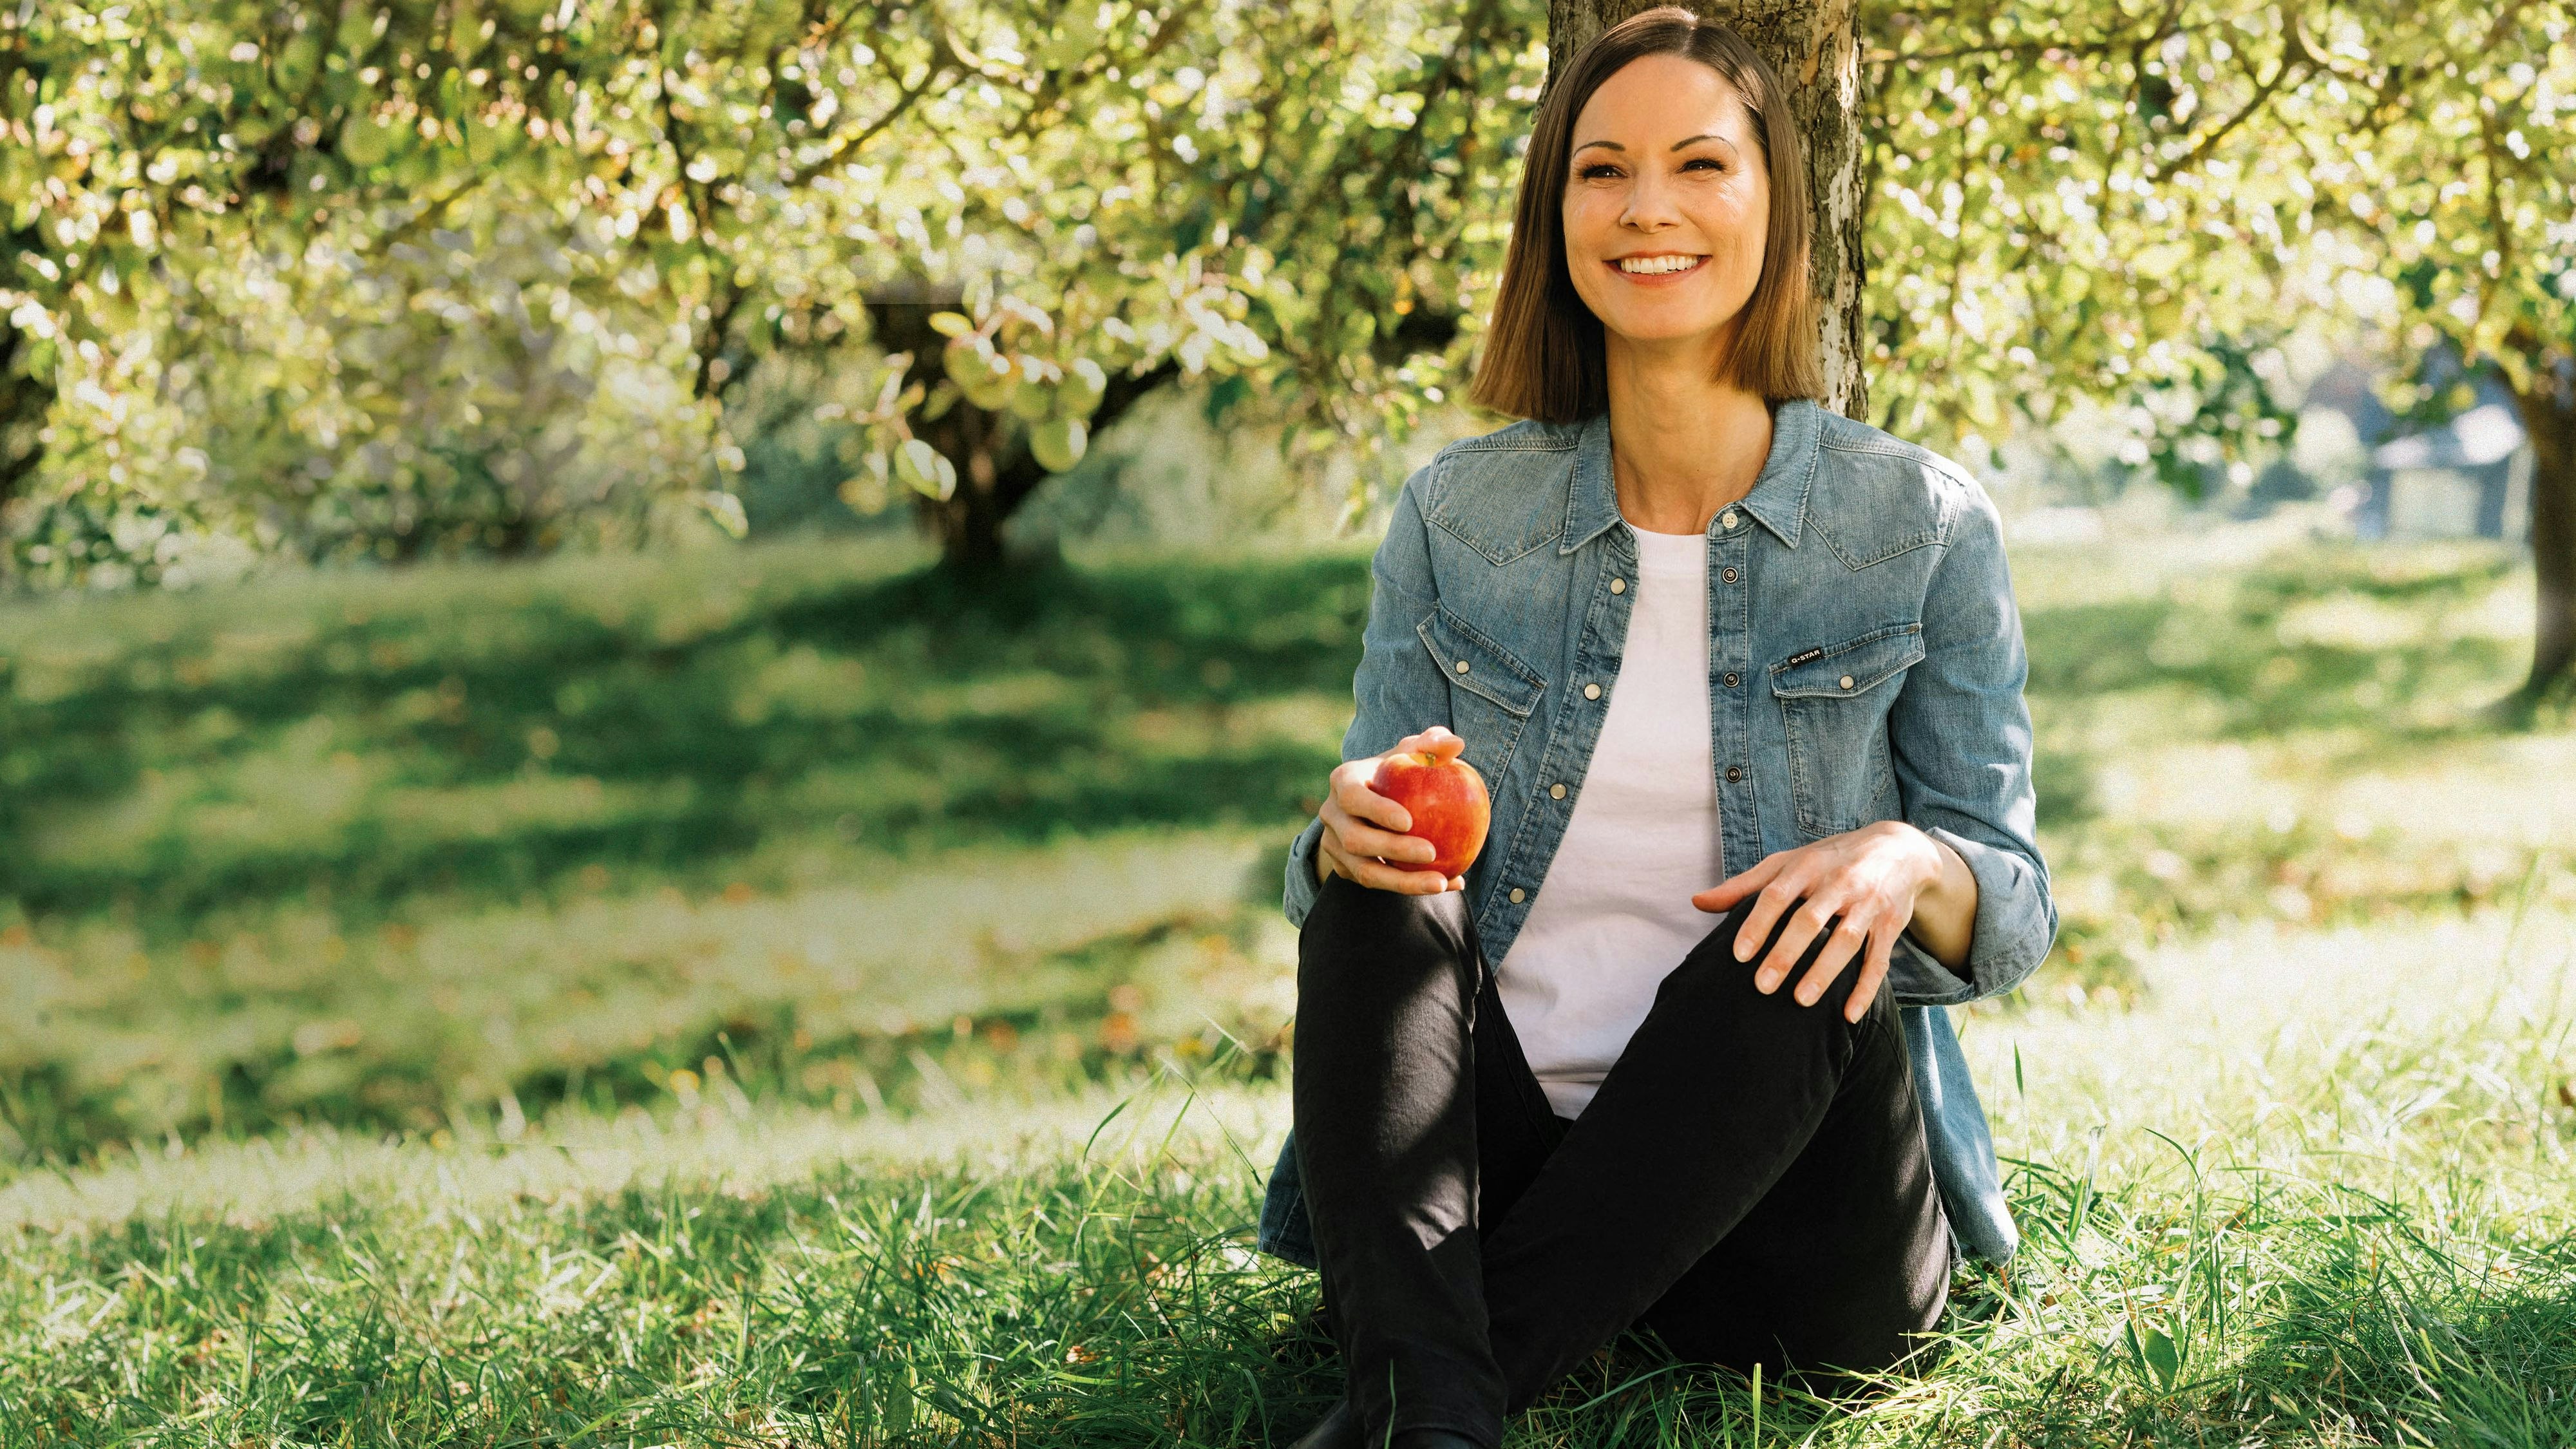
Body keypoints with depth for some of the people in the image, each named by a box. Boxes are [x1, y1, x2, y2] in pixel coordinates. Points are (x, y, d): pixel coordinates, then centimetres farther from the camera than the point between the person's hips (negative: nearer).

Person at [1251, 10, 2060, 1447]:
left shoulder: (1924, 526, 0)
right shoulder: (1452, 516, 6)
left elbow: (2016, 914, 3)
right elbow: (1360, 885, 9)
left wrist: (1910, 867, -22)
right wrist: (1350, 834, -17)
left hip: (1786, 1169, -2)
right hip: (1487, 1150, 2)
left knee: (1803, 957, -30)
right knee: (1381, 887, -23)